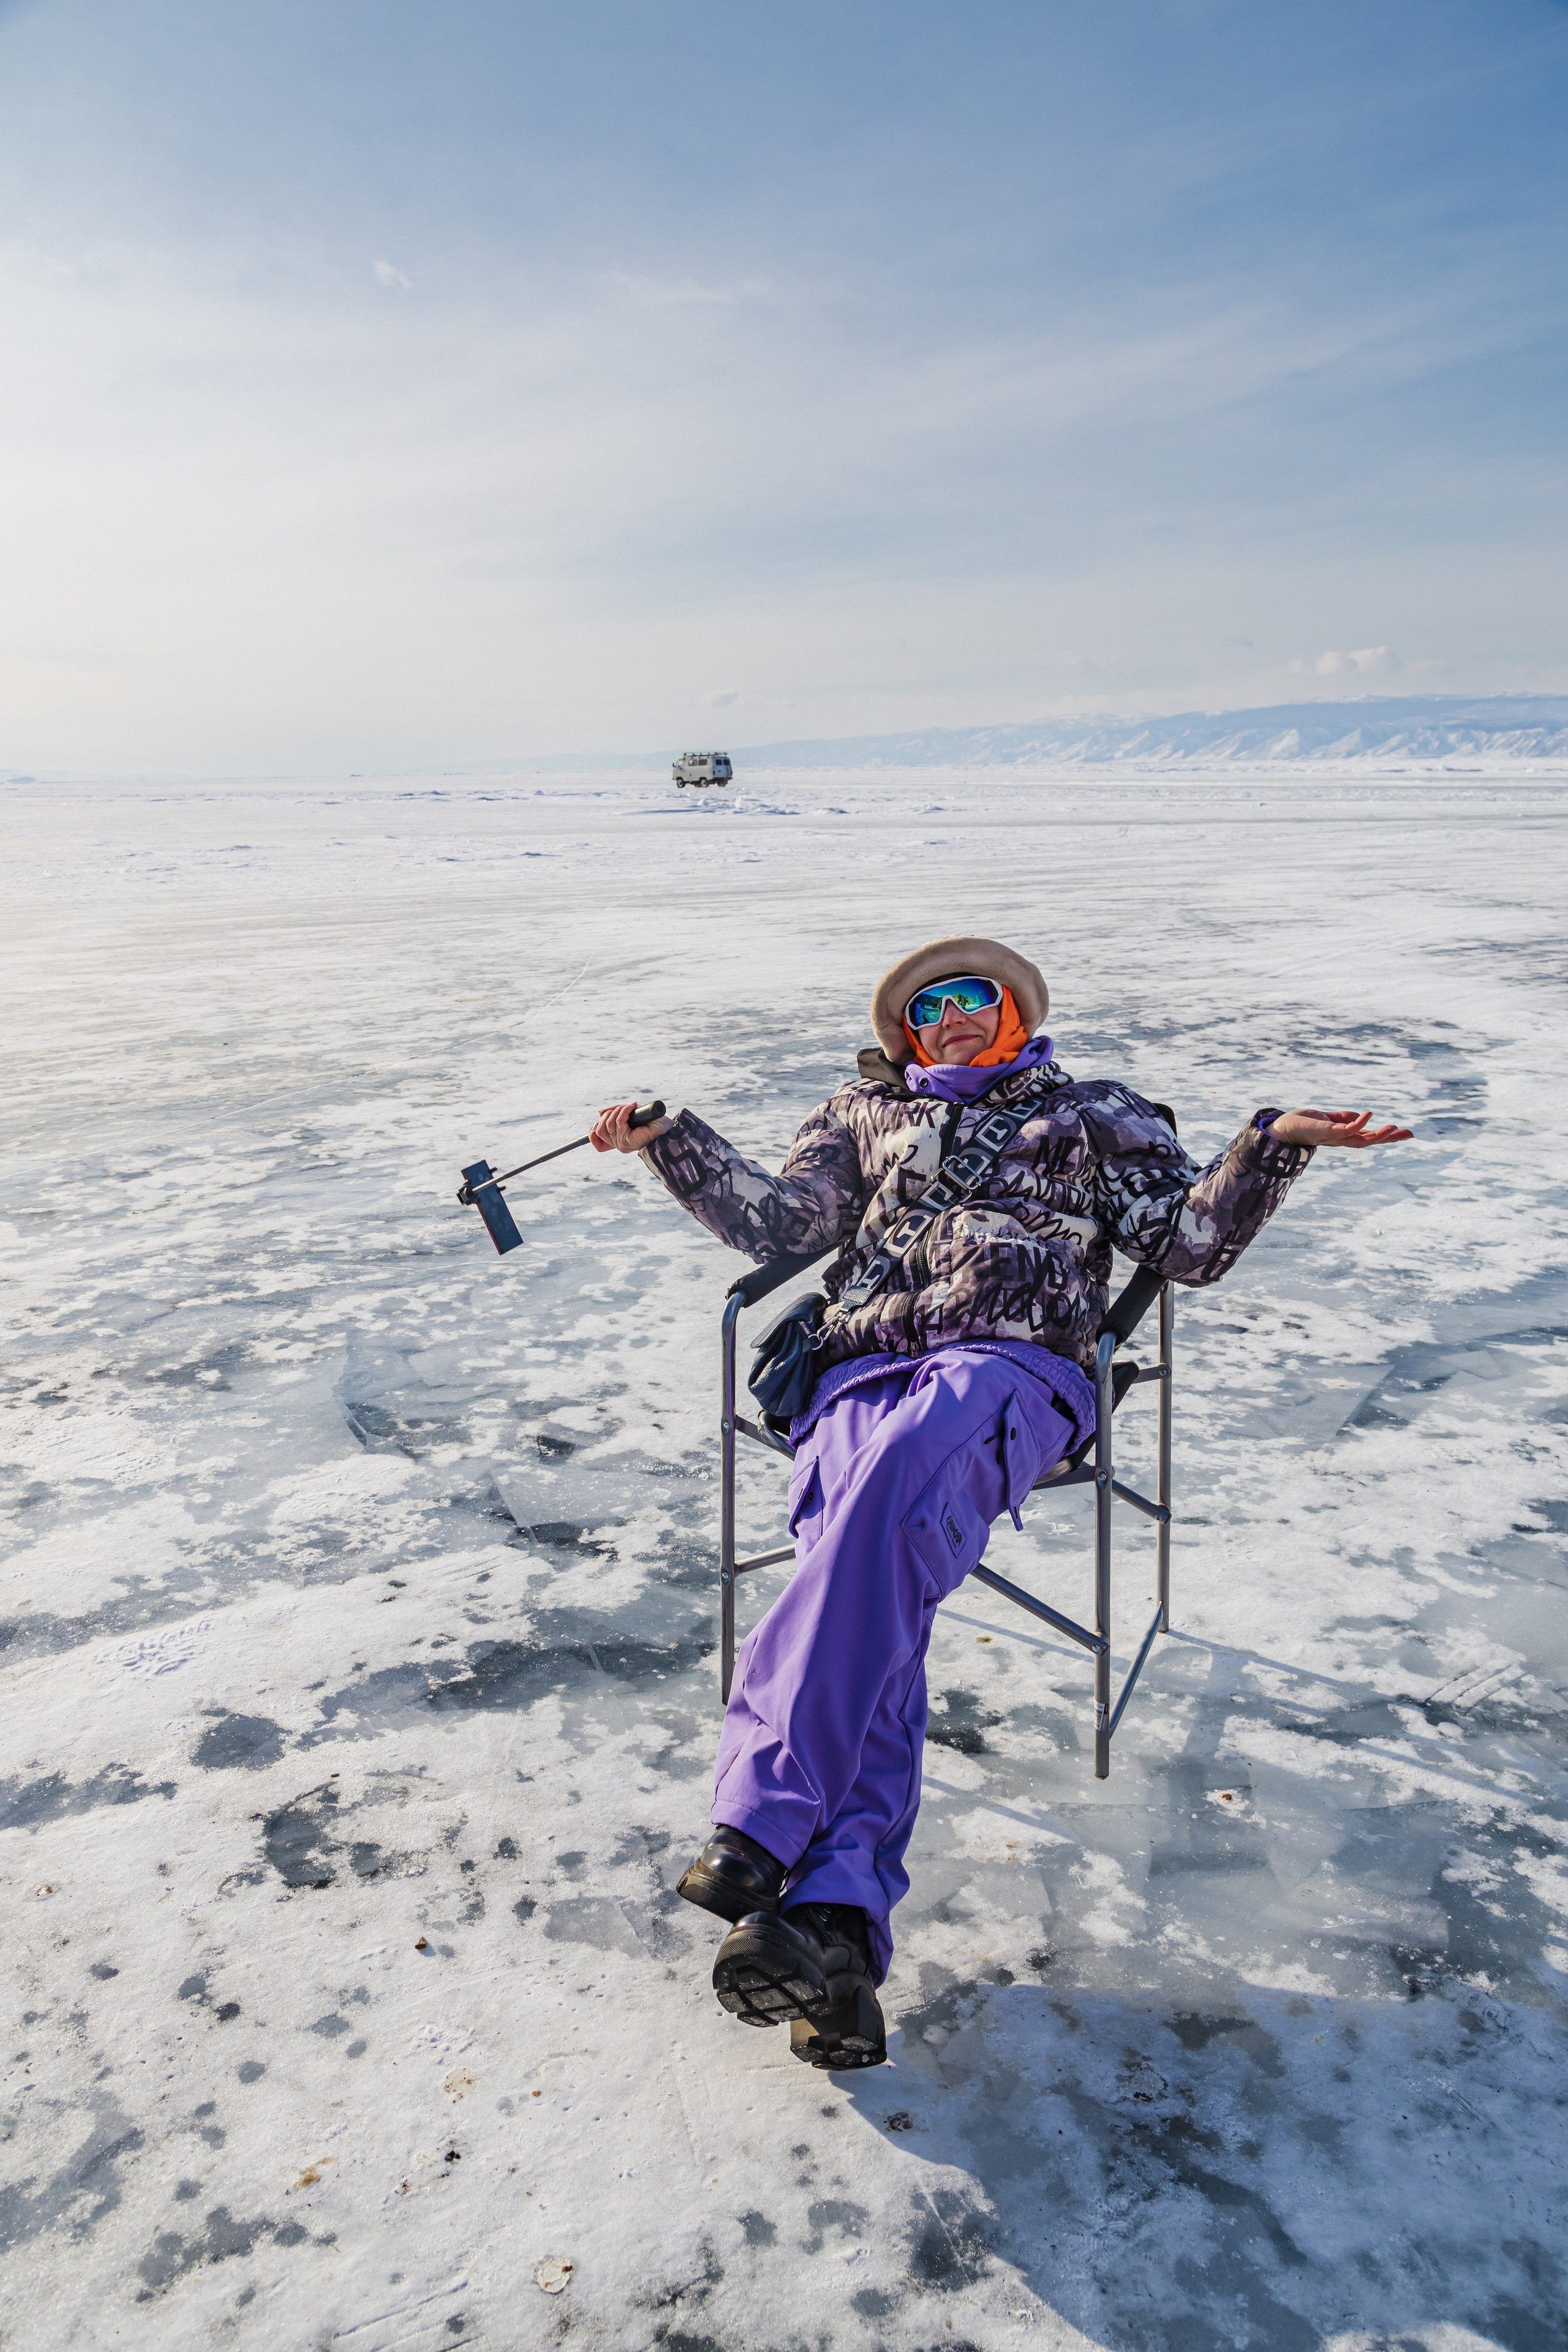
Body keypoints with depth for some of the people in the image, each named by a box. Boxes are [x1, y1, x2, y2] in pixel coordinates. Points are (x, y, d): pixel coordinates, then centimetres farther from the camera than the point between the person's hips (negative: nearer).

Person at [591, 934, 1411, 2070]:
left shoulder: (1095, 1113, 27)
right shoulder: (868, 1112, 33)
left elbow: (1191, 1242, 16)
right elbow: (782, 1218, 20)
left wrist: (1272, 1145, 0)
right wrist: (669, 1139, 8)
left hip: (1014, 1362, -2)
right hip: (866, 1361, 2)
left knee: (886, 1503, -37)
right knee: (874, 1585, -28)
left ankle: (759, 1828, -44)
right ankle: (837, 1925, -41)